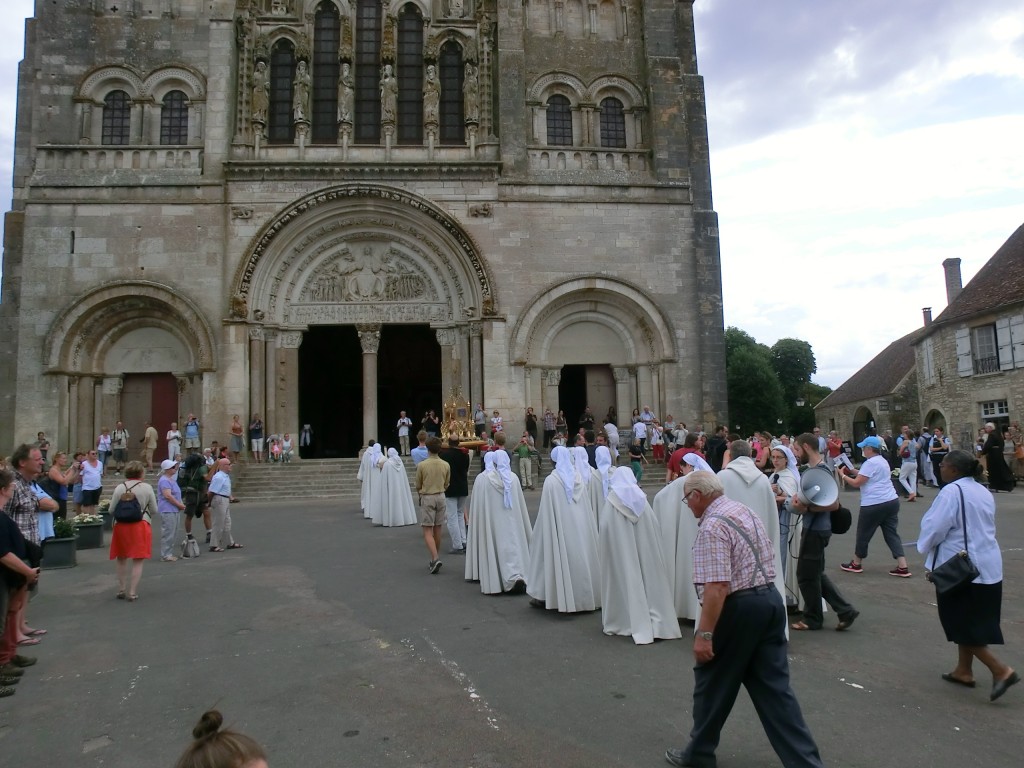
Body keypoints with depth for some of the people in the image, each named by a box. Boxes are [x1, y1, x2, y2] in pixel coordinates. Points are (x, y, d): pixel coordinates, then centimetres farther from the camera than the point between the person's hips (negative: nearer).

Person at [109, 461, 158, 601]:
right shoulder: (147, 487, -6)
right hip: (141, 525, -2)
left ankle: (121, 590, 27)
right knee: (138, 561, 4)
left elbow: (112, 510, -2)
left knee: (121, 559, 19)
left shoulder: (120, 487, -3)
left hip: (121, 525, 2)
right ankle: (132, 592, 1)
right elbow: (154, 510, -1)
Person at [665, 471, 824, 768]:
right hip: (770, 598, 9)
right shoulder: (744, 510, 11)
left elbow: (716, 587, -25)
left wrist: (704, 634, -21)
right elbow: (768, 557, 19)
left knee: (713, 683, 11)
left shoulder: (712, 526, -19)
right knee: (774, 685, 13)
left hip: (738, 608, -9)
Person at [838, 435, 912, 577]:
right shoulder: (882, 461, 15)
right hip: (891, 501, 9)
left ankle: (856, 564, 20)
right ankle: (903, 567, 1)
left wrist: (843, 475, -2)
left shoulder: (870, 463, -15)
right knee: (892, 534, 8)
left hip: (875, 504, -9)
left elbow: (856, 483, -15)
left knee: (863, 534, 7)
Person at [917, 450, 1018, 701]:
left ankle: (1001, 670, -1)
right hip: (987, 566, 9)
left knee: (961, 624, 3)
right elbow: (983, 528, 18)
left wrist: (924, 547, -1)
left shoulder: (952, 492, -18)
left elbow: (935, 527, -18)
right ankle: (963, 670, 26)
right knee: (971, 621, 18)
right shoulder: (983, 492, 9)